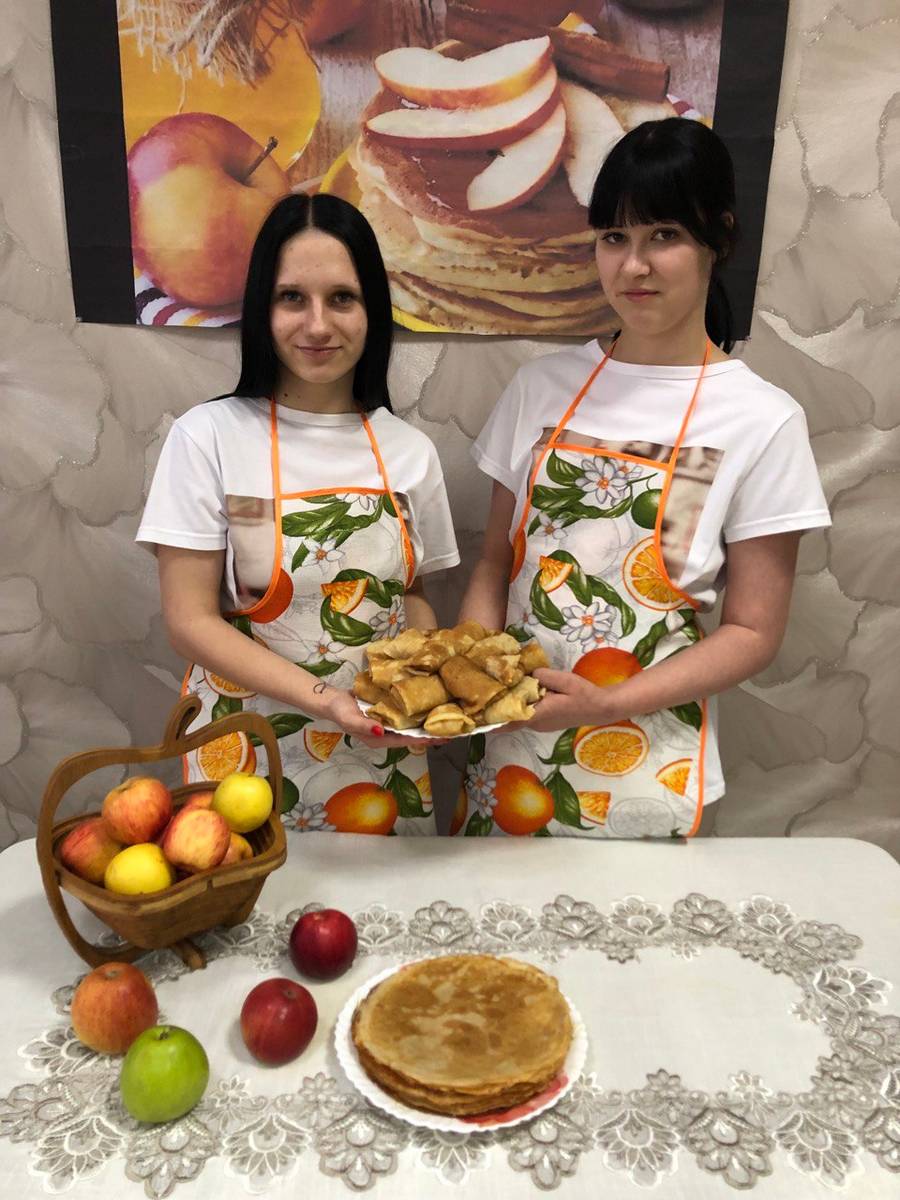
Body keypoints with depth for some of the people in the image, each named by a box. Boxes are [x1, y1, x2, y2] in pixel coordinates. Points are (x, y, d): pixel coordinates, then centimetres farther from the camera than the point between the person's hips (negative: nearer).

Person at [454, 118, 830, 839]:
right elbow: (497, 563, 6)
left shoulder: (763, 421, -8)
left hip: (645, 778, -3)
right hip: (509, 748, 3)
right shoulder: (544, 388, 1)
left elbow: (753, 632, -7)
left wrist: (606, 705, -19)